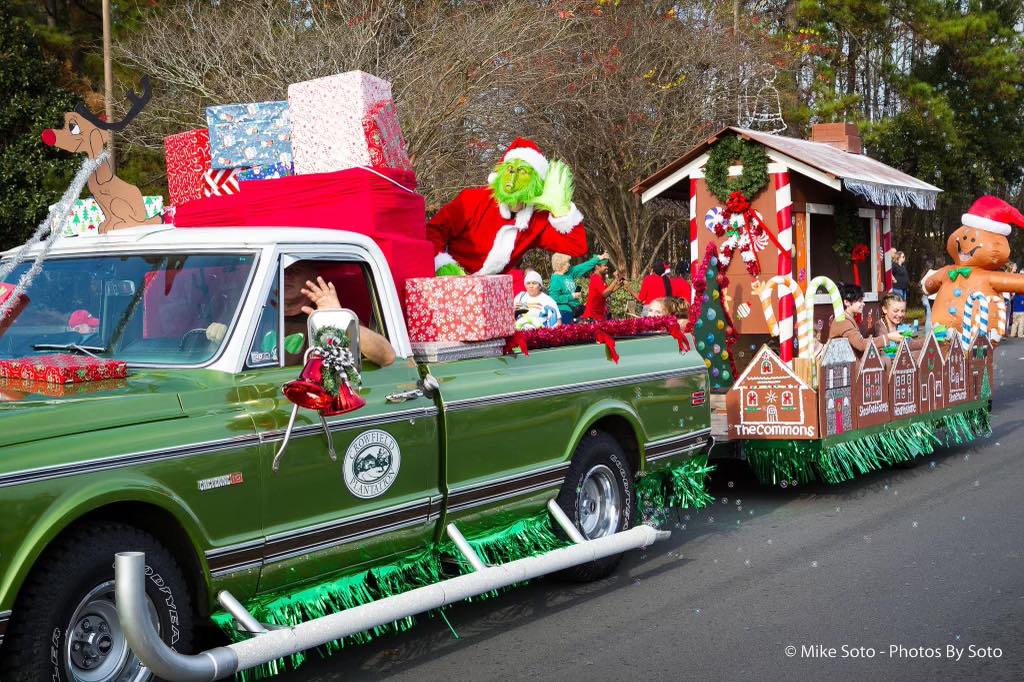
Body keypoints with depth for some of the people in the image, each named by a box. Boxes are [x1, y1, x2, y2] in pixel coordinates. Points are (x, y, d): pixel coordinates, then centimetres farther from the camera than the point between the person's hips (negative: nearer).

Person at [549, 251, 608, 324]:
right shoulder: (556, 279, -14)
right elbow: (554, 298, -18)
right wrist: (572, 296, -13)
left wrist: (599, 258, 16)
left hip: (573, 309, 8)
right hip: (564, 311, -8)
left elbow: (584, 267, 14)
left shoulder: (570, 273, 8)